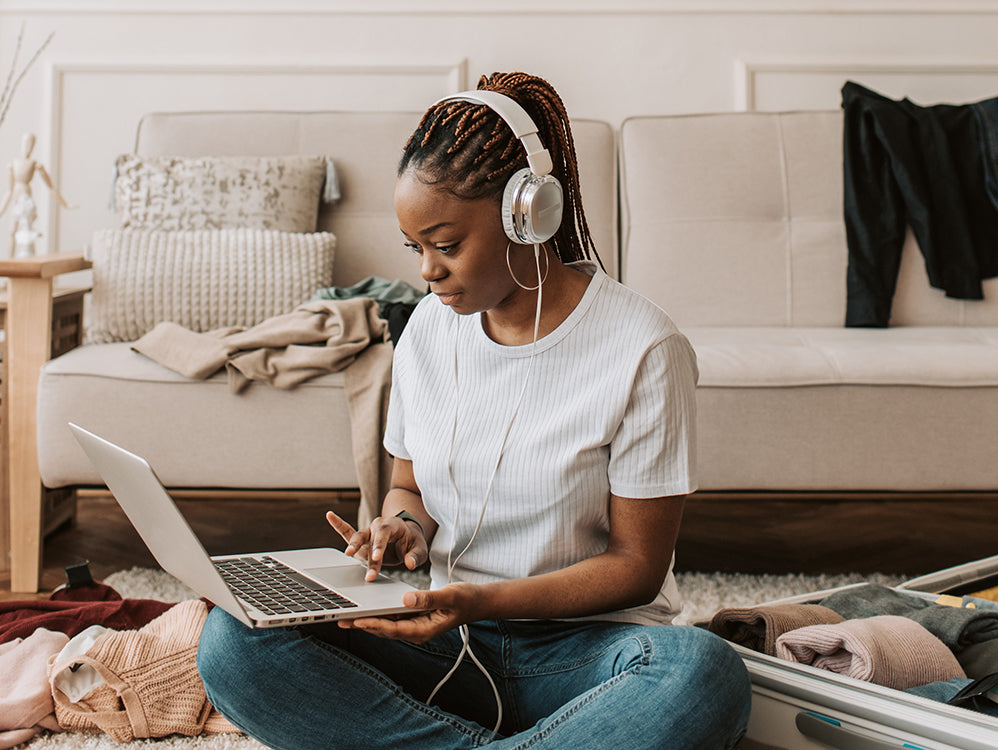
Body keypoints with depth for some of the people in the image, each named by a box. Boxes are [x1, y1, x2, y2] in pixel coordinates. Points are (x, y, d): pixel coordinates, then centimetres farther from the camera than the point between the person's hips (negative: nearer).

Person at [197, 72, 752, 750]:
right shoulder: (428, 328, 6)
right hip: (448, 643, 4)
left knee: (703, 674, -38)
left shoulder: (643, 349, -10)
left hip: (584, 645, -4)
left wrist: (482, 601, -22)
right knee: (233, 642, -21)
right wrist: (405, 526, -7)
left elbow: (636, 563, -8)